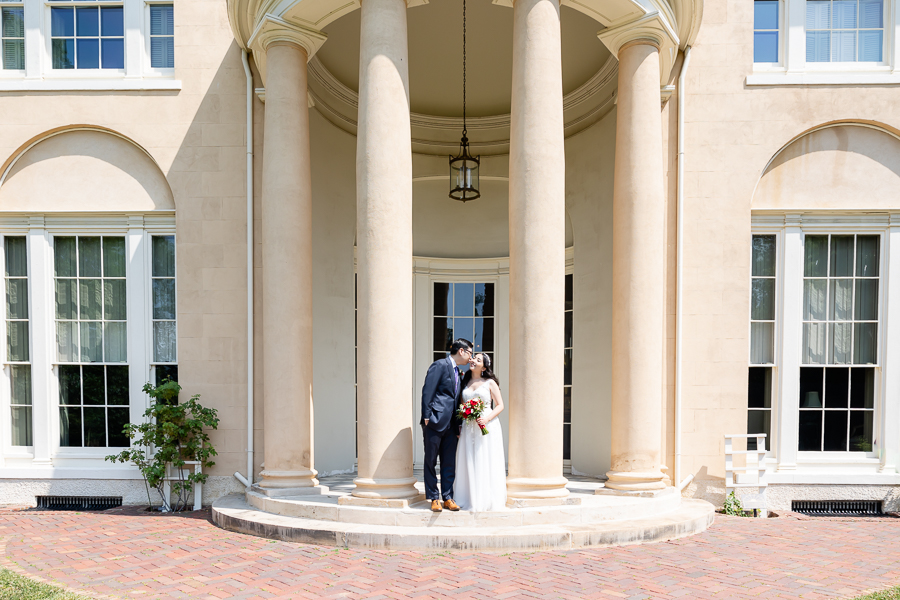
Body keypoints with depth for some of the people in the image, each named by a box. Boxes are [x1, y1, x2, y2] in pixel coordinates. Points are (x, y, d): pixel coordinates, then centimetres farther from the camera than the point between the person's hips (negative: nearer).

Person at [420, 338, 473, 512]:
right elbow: (427, 391, -12)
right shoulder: (440, 365, -6)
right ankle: (434, 498, 11)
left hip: (450, 425, 8)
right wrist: (426, 417, -16)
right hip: (435, 422, -7)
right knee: (431, 462, 2)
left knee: (449, 463, 8)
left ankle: (448, 498, 16)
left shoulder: (459, 374, 19)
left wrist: (458, 425, 13)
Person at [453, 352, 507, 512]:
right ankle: (471, 500, 12)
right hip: (469, 428, 4)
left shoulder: (490, 383, 1)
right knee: (469, 464, 3)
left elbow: (500, 405, 0)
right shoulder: (465, 383, 12)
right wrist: (460, 420, 2)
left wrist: (487, 418, -15)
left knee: (487, 463, -1)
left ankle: (488, 500, 8)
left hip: (488, 426, -3)